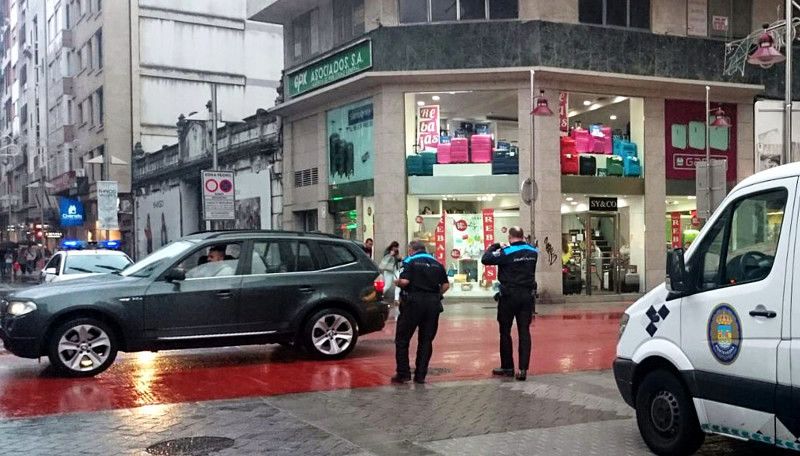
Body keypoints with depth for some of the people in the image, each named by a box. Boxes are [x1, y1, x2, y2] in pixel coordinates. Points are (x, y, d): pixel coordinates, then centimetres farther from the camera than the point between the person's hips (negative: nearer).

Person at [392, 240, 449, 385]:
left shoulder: (410, 261, -1)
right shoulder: (437, 264, 14)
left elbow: (404, 281, -14)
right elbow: (446, 285, 9)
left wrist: (397, 282, 6)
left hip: (413, 302, -4)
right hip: (433, 304, 5)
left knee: (402, 339, 5)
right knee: (426, 340, 10)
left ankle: (403, 373, 3)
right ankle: (420, 375, 10)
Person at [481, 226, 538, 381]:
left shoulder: (506, 252, -13)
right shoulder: (533, 251, 3)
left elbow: (485, 259, -11)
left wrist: (494, 246, 3)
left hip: (509, 295, -4)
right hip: (527, 295, 4)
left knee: (505, 331, 8)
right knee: (524, 332, 4)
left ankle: (507, 367, 14)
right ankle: (523, 369, -2)